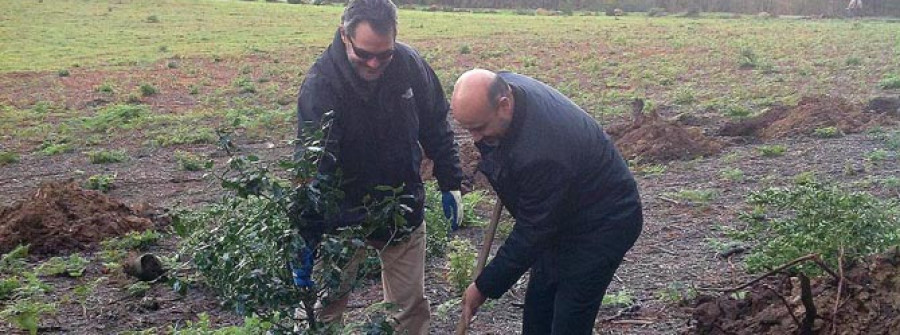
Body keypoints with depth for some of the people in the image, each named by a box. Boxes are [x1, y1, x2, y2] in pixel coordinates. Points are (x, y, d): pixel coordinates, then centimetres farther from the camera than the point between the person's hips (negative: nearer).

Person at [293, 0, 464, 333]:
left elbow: (436, 127, 5)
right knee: (324, 308, 4)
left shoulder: (410, 63, -10)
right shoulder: (320, 84, -21)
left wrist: (451, 185, 6)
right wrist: (306, 243, -30)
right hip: (344, 215, -3)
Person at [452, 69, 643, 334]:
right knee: (537, 310, 15)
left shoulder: (541, 153, -40)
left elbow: (531, 234, -29)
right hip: (562, 215, 9)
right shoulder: (500, 86, -16)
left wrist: (485, 287, -19)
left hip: (603, 223, -9)